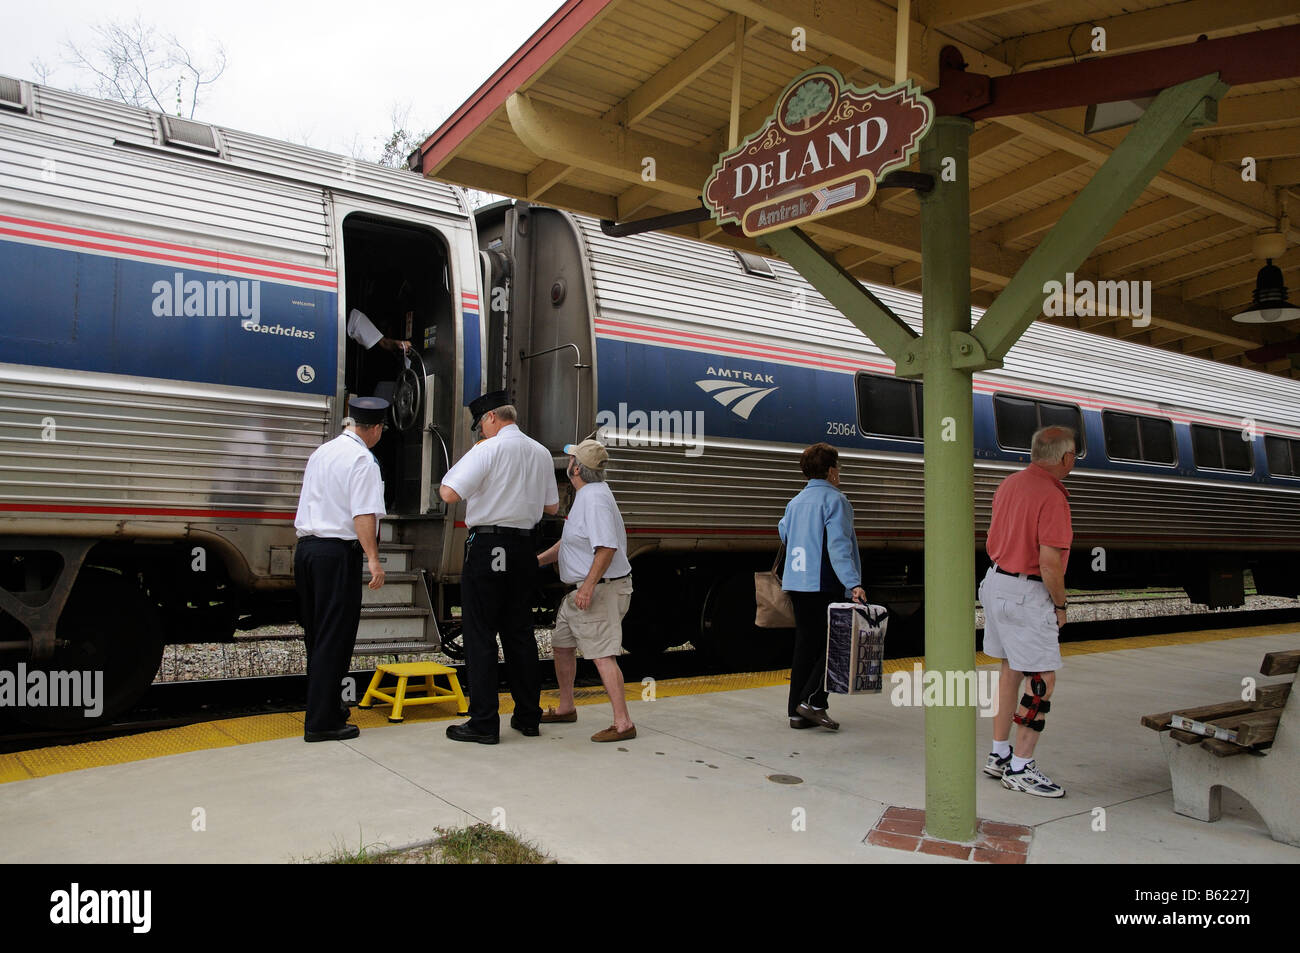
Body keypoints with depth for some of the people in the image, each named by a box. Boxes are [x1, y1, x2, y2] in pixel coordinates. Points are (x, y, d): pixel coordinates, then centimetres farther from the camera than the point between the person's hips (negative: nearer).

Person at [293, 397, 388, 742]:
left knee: (315, 633, 16)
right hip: (338, 550, -8)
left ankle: (323, 704, 28)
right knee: (335, 636, -3)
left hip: (305, 545, 8)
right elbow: (364, 515, -19)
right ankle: (322, 722, 0)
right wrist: (373, 559, -22)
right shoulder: (363, 460, -10)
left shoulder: (321, 452, 16)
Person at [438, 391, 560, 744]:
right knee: (520, 632, 14)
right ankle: (528, 716, 21)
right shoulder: (541, 453, 9)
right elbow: (552, 506, 17)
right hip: (523, 548, 6)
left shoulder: (488, 449, -10)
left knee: (480, 635, 0)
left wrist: (458, 465, 1)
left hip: (487, 546, -6)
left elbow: (449, 493, -16)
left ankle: (483, 723, 3)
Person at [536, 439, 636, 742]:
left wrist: (588, 586, -27)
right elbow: (570, 541, 23)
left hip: (602, 589, -11)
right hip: (580, 590, 11)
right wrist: (539, 560, 17)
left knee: (602, 655, -13)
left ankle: (623, 723, -10)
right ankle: (565, 708, 33)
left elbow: (607, 547, -27)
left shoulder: (595, 498, -20)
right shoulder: (585, 495, 15)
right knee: (561, 644, 19)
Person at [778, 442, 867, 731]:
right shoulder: (834, 499, -8)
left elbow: (785, 535, 21)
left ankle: (797, 712, 11)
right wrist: (853, 583, -23)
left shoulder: (795, 502, 15)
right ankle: (813, 702, -5)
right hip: (825, 585, -8)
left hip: (797, 585, 8)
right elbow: (839, 546, -18)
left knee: (805, 645, 10)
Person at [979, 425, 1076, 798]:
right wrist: (1060, 604, -9)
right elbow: (1049, 561, -22)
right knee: (1042, 681, -2)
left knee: (1010, 670, 17)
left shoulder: (1009, 484, 9)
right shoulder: (1052, 497, -18)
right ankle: (1020, 768, 2)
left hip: (996, 582, 9)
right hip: (1027, 594, -9)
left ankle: (999, 755, 24)